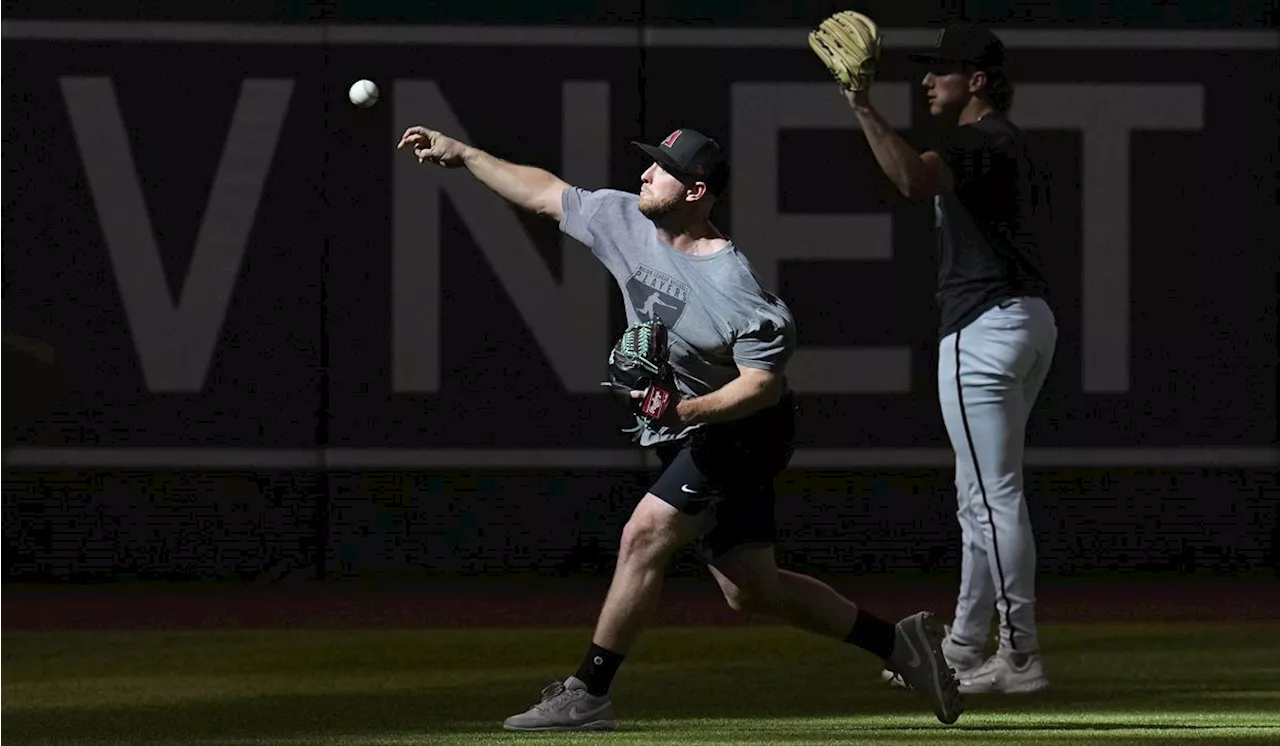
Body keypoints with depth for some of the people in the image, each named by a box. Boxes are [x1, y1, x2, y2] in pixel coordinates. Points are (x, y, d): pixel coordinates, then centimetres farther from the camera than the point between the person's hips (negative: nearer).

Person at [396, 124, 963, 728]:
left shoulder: (731, 286, -25)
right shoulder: (626, 221, -3)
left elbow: (763, 383, -25)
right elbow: (545, 193, 10)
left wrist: (685, 410, -37)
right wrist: (461, 153, 10)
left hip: (741, 430, -9)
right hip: (689, 434, 9)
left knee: (644, 536, -19)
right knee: (750, 589, 10)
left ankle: (587, 695, -14)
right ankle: (899, 644, 21)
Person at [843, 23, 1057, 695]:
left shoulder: (980, 141, -13)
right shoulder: (1014, 146, 19)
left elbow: (914, 179, -33)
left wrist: (864, 110, -33)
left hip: (985, 328, -11)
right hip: (1031, 317, 11)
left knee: (994, 495, -10)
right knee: (980, 497, 16)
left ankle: (1021, 656, -11)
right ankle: (964, 649, 23)